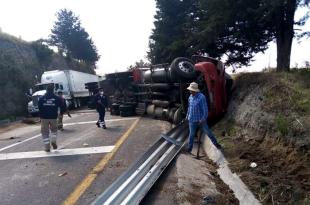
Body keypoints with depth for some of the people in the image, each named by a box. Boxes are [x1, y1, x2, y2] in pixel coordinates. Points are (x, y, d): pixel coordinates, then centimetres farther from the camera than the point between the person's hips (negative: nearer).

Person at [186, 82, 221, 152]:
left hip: (201, 120, -4)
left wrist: (203, 119, -18)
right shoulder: (190, 97, 1)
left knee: (208, 132, 10)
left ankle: (216, 143, 31)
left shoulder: (201, 97, -19)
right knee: (191, 134, 11)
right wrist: (187, 115, 19)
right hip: (192, 120, 4)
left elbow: (205, 109, -17)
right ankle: (189, 149, 24)